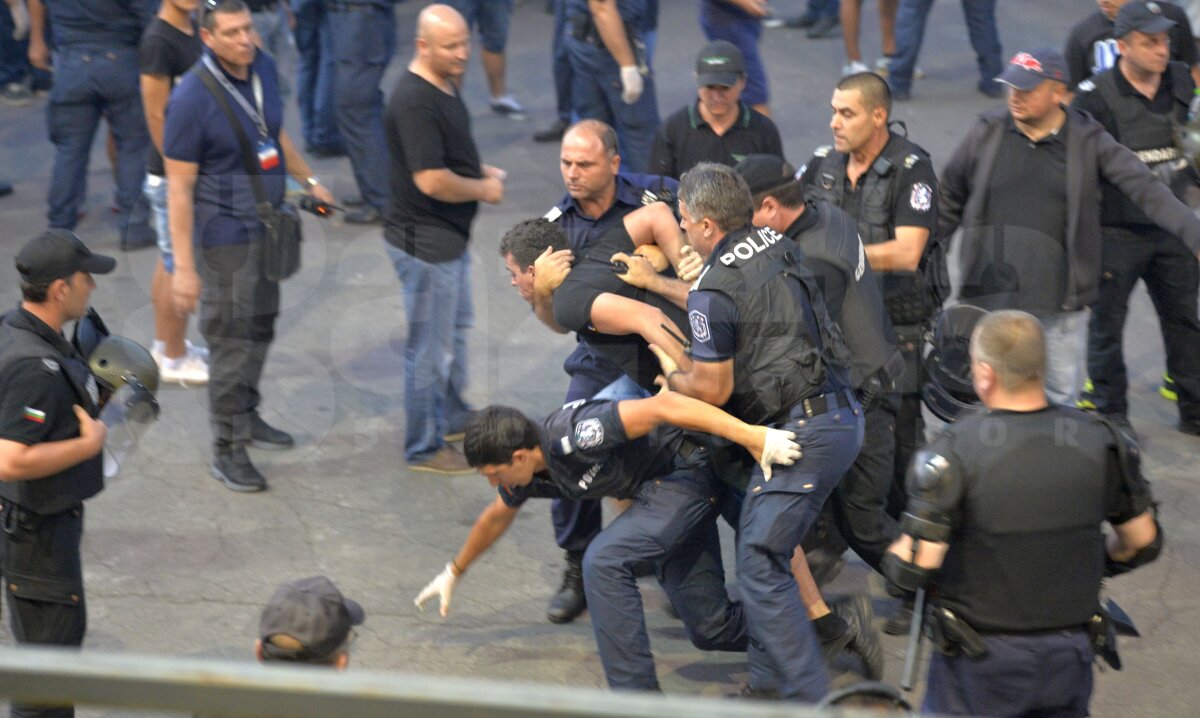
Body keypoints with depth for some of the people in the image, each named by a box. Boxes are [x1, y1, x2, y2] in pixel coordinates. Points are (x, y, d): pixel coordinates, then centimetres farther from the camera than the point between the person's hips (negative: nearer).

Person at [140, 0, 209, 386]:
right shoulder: (158, 40, -21)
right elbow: (156, 116, -20)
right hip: (173, 177, -9)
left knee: (170, 263, 18)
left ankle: (165, 347, 30)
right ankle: (173, 359, 12)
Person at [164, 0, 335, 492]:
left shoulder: (263, 68, -3)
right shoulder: (192, 99, -24)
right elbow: (178, 188, -21)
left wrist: (309, 181, 25)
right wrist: (183, 266, -22)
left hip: (269, 225, 7)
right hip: (226, 237, -7)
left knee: (260, 327, 21)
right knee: (230, 341, 1)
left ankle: (245, 417, 40)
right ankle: (227, 449, 13)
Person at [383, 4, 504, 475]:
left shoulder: (445, 85, 6)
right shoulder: (415, 102, -26)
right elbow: (431, 180, -30)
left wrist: (480, 171, 6)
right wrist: (483, 189, -15)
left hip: (449, 236, 11)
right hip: (424, 243, -11)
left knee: (455, 328, 26)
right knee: (431, 346, 2)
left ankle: (453, 416, 44)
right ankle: (425, 448, 15)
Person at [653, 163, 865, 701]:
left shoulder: (713, 292, -13)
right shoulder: (774, 247, 13)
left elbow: (713, 390, -9)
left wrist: (671, 375, 12)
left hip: (803, 431, -10)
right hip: (843, 414, 10)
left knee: (760, 566, -6)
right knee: (760, 550, 18)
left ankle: (811, 699, -10)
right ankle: (768, 683, 21)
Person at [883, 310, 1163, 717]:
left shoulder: (954, 452, -18)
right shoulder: (1100, 442, -5)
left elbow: (915, 567, -19)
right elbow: (1143, 542, 6)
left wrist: (895, 557, 4)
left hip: (980, 665, -3)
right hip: (1069, 659, 3)